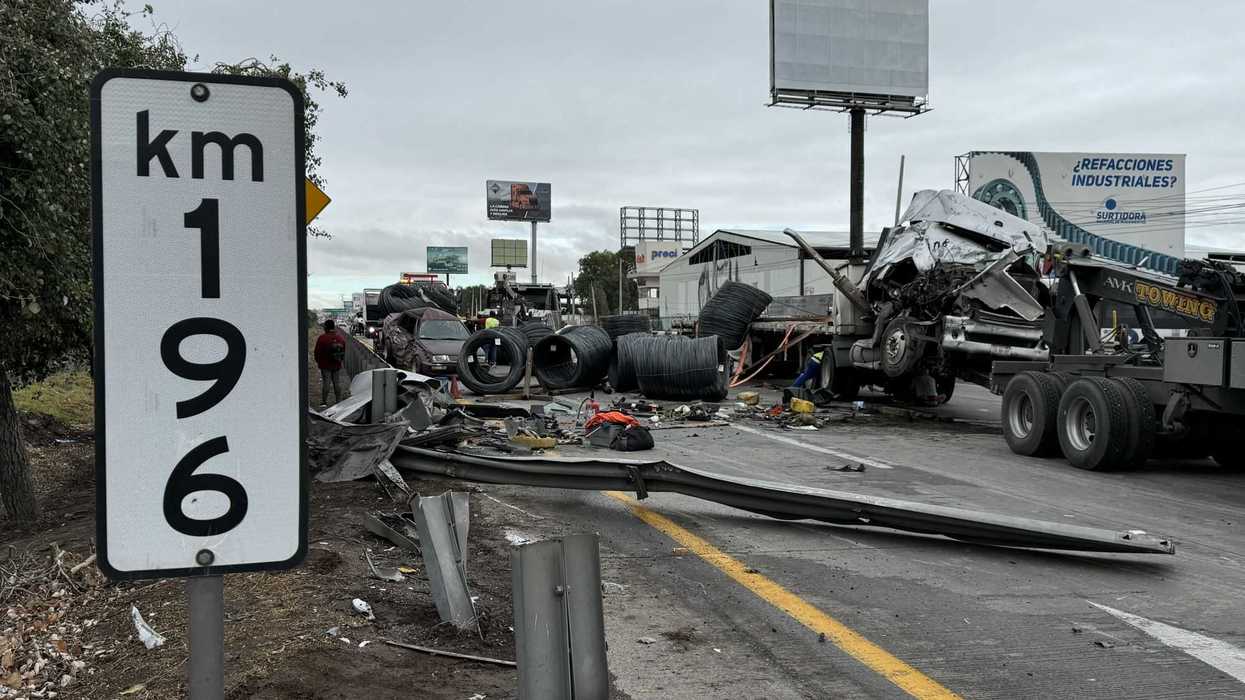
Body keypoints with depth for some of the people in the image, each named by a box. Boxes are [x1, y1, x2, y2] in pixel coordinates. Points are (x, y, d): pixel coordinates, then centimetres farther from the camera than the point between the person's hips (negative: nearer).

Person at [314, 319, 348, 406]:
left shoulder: (322, 338, -13)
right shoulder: (341, 338, 2)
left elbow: (317, 351, -7)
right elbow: (344, 351, 10)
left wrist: (318, 361, 8)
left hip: (325, 364, -4)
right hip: (337, 364, 4)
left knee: (326, 383, 0)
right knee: (337, 383, 8)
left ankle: (324, 402, 4)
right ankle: (338, 401, 12)